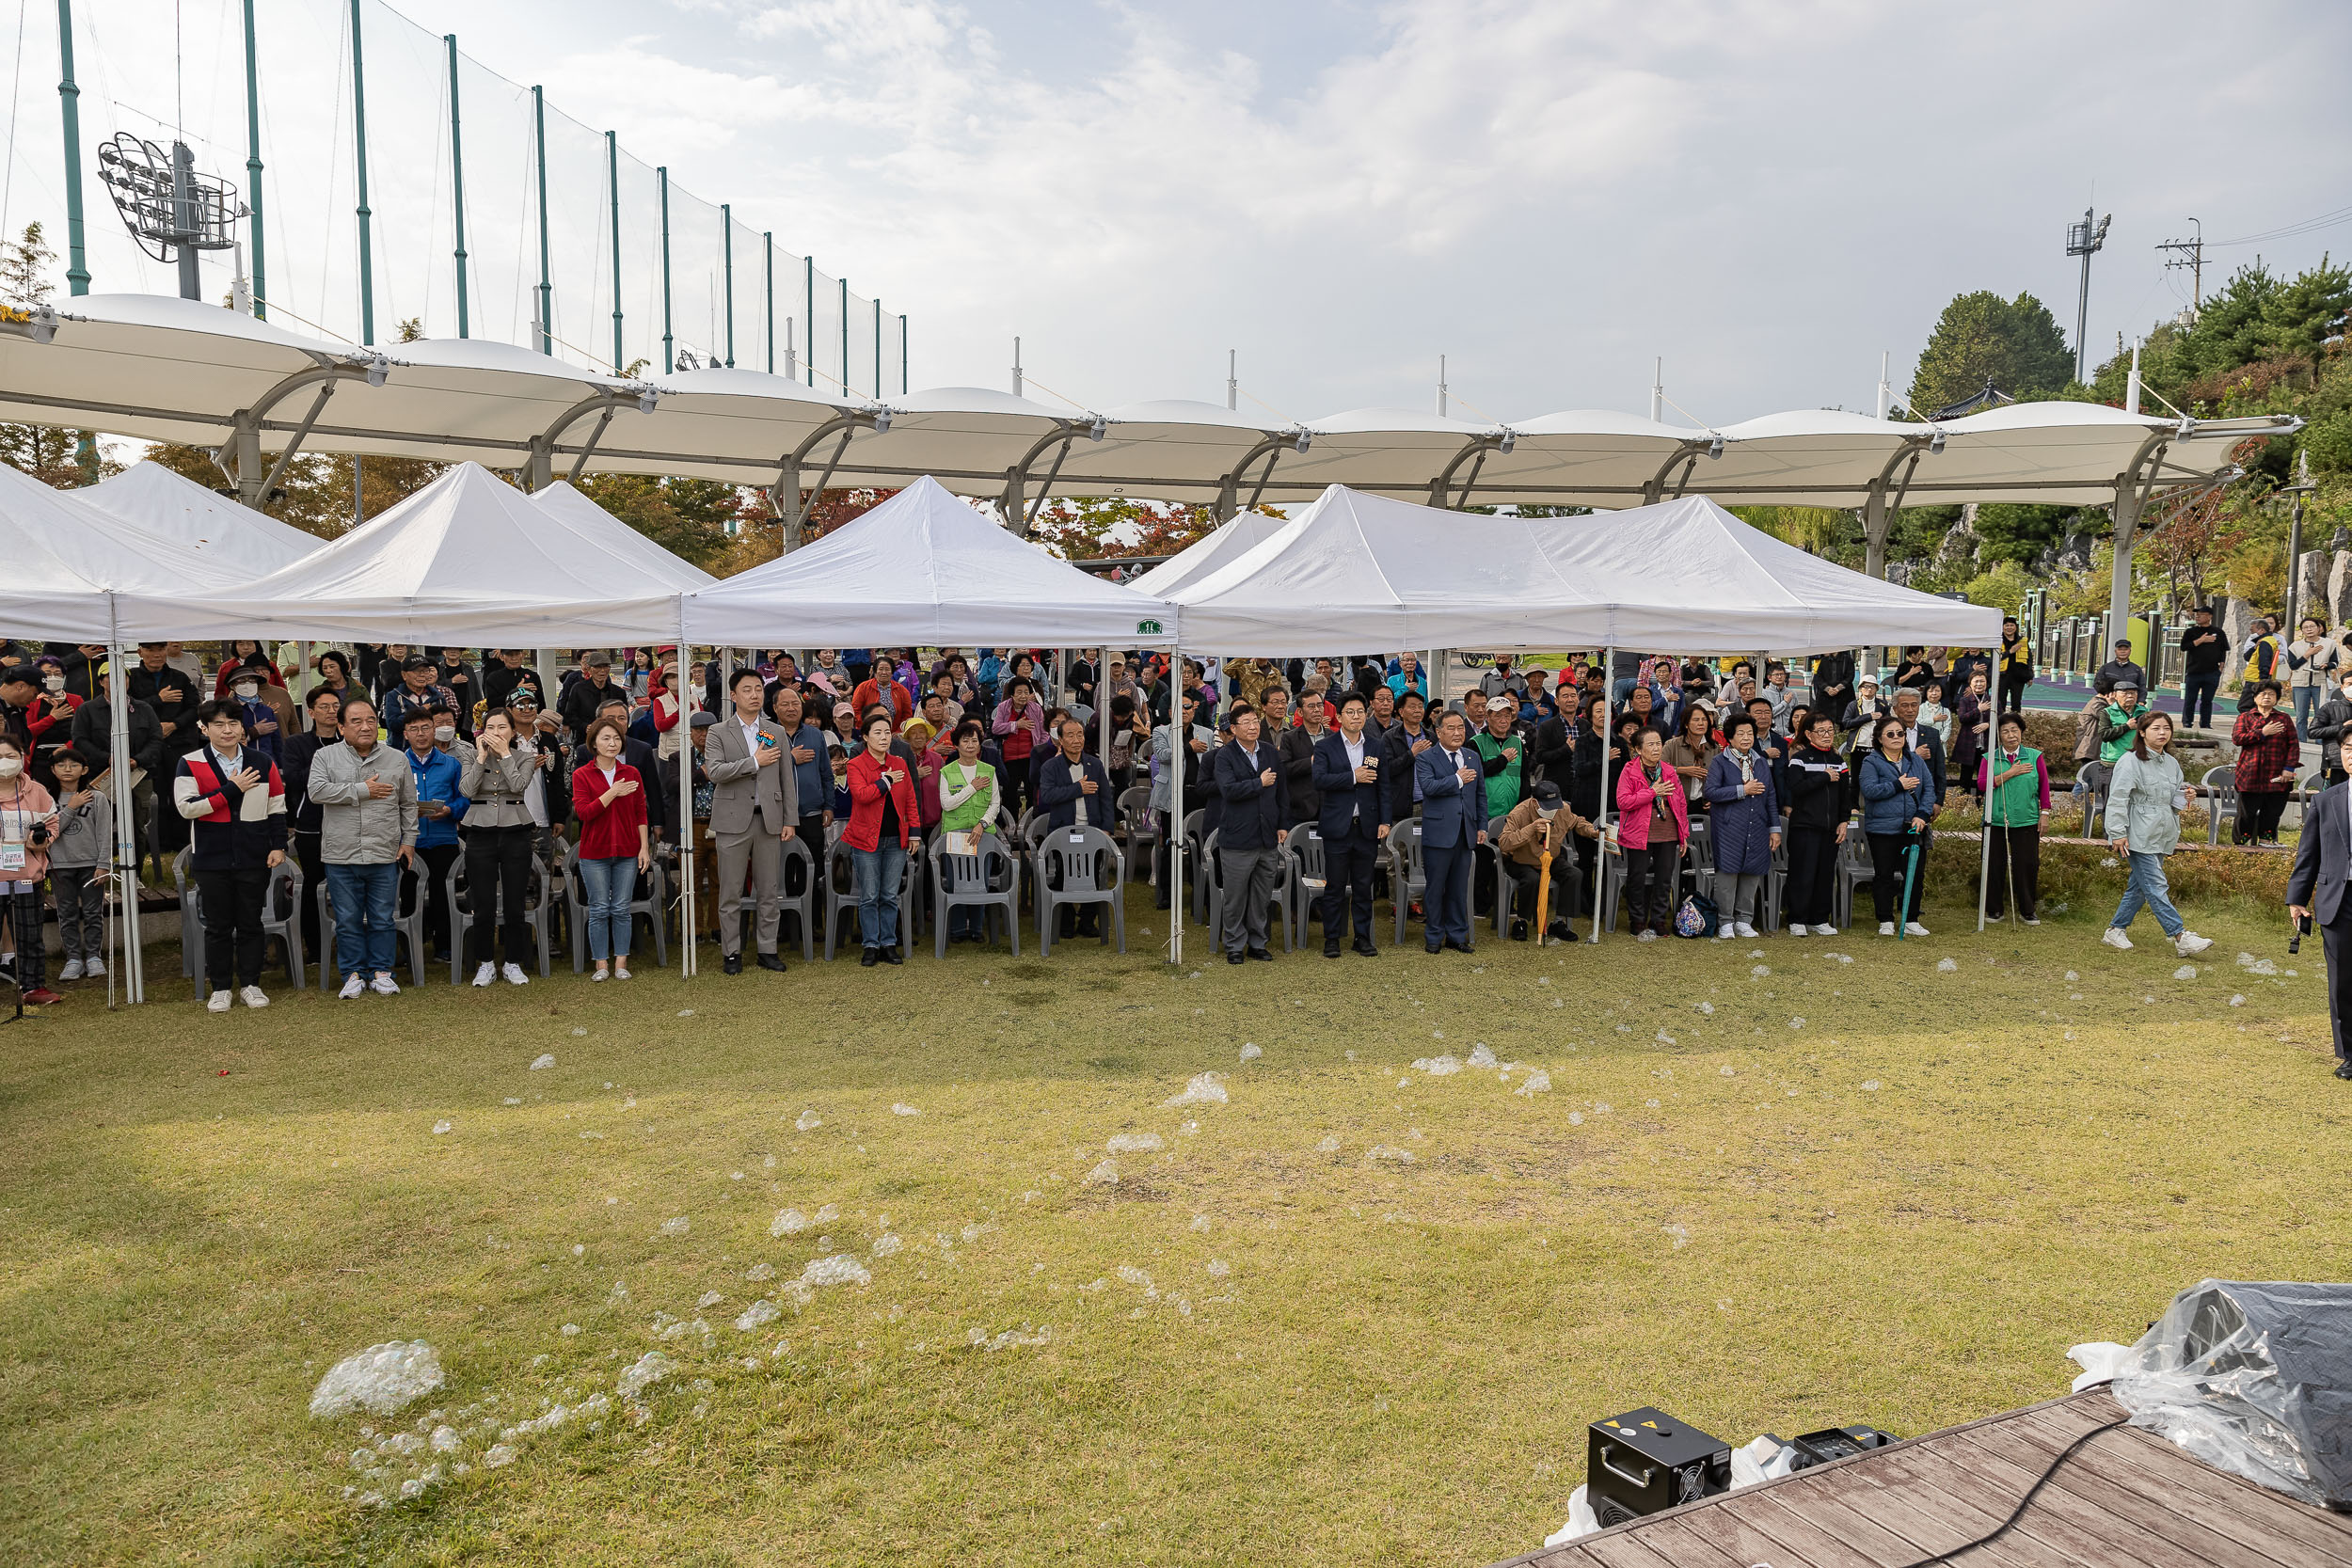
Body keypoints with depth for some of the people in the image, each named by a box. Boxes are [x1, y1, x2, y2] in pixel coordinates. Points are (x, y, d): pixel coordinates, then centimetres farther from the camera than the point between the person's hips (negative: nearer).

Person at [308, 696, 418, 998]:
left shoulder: (397, 760, 9)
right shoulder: (326, 756, 4)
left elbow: (408, 805, 13)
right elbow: (317, 790, -13)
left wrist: (409, 840, 7)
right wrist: (362, 790, -12)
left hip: (385, 856, 1)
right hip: (341, 856, -1)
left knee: (382, 919, 6)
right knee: (348, 921, 6)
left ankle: (381, 972, 16)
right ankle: (353, 973, 16)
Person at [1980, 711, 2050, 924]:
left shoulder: (2035, 756, 7)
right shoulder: (1990, 759, 5)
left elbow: (2044, 786, 9)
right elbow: (1982, 784, -9)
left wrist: (2044, 813, 4)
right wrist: (2010, 773, -12)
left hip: (2027, 821, 0)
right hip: (1996, 821, 0)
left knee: (2028, 865, -2)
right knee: (1996, 866, 3)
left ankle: (2027, 911, 10)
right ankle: (1995, 910, 14)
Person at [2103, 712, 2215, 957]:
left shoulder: (2172, 763, 14)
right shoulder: (2130, 761, -9)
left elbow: (2174, 800, 24)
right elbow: (2118, 798, -13)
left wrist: (2183, 797, 0)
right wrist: (2118, 833, -17)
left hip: (2161, 835, 8)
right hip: (2138, 837, -8)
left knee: (2140, 886, 11)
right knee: (2156, 887, -9)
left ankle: (2115, 930, 21)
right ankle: (2181, 938, -11)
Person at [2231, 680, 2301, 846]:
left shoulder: (2284, 719, 13)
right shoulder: (2245, 717, 11)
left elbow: (2294, 745, 7)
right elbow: (2237, 738, -5)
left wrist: (2289, 768, -5)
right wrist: (2262, 733, -13)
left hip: (2276, 776, 2)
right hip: (2251, 775, -2)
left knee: (2272, 813, 4)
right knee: (2246, 812, 0)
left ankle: (2265, 843, 13)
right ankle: (2238, 843, 8)